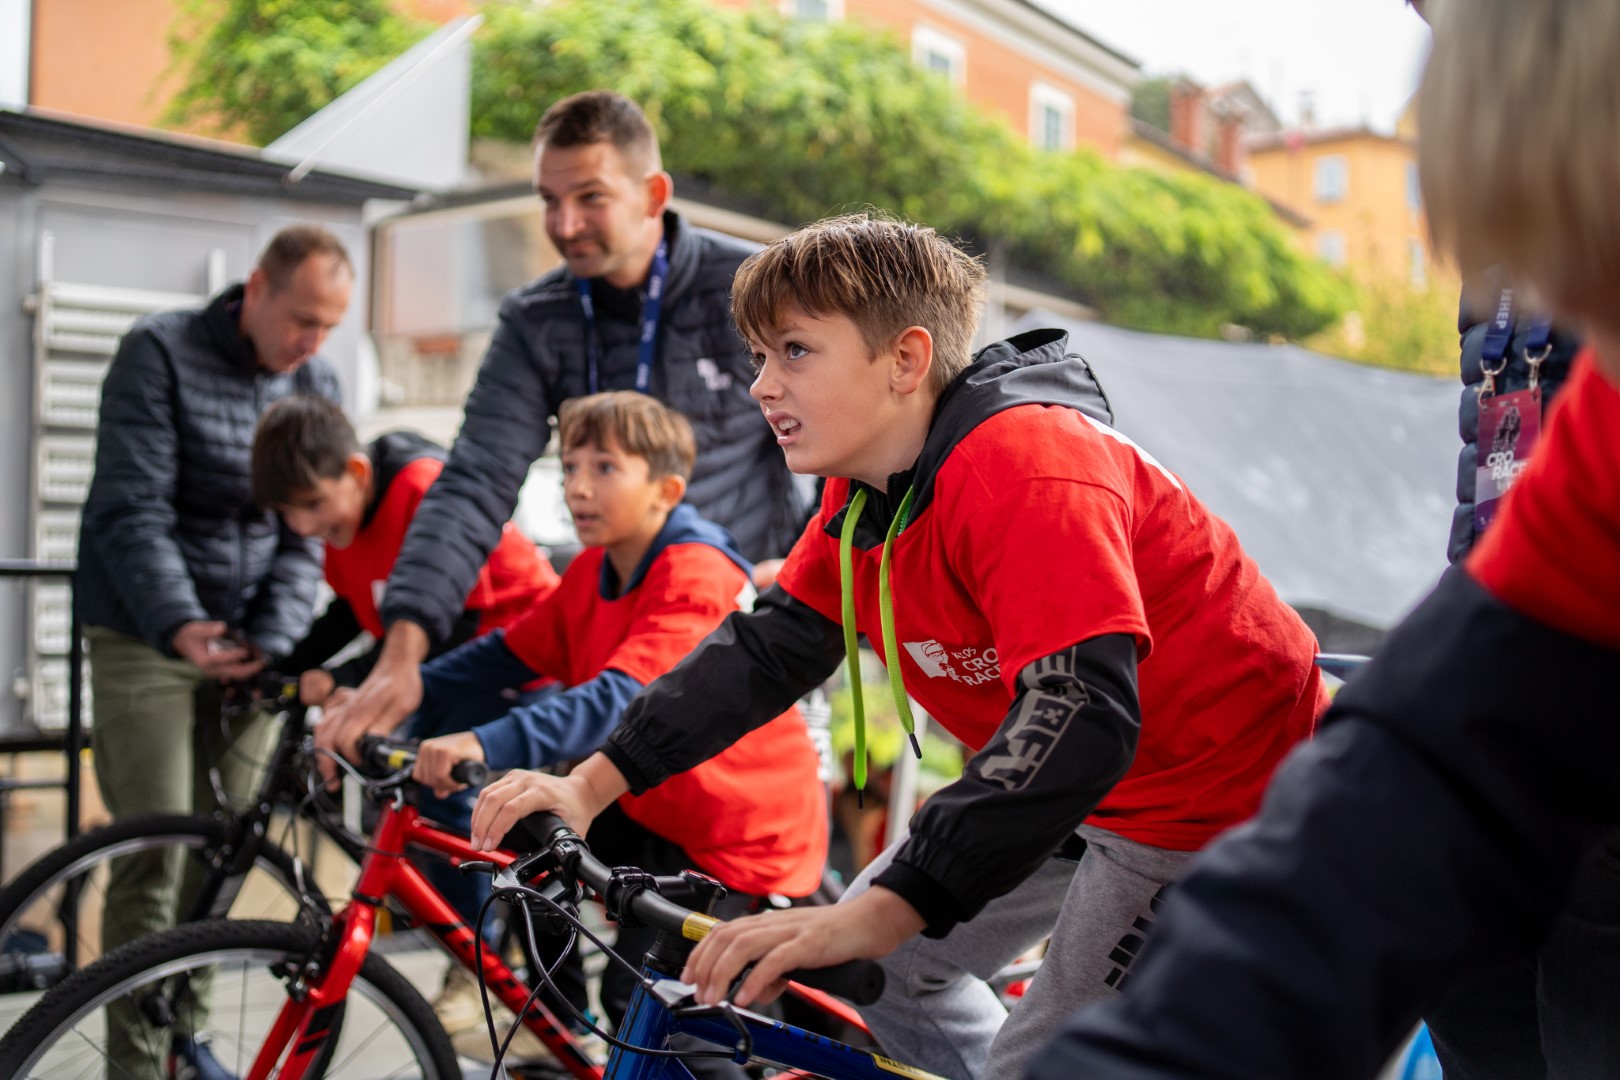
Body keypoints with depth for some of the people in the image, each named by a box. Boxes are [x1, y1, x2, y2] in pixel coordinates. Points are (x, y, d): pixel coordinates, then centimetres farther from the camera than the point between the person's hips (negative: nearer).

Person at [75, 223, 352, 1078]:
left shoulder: (317, 389, 5)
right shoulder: (160, 355, -9)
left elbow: (303, 535, 2)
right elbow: (133, 510, -16)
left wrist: (271, 642, -13)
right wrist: (180, 625, -31)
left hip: (246, 651, 5)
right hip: (148, 640, -4)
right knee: (152, 862, -6)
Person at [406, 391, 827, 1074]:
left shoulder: (697, 575, -25)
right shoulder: (594, 572, 3)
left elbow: (623, 697, -39)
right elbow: (512, 652, 3)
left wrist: (489, 744, -50)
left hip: (741, 824, -8)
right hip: (654, 806, 9)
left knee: (643, 1003, -12)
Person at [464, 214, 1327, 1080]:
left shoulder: (1027, 465, -30)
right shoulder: (867, 489, -1)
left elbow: (1080, 716, -39)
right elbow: (766, 647, 2)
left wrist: (881, 912, -44)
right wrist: (592, 783, -8)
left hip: (1219, 791, -8)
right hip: (1087, 782, 9)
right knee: (881, 973, 9)